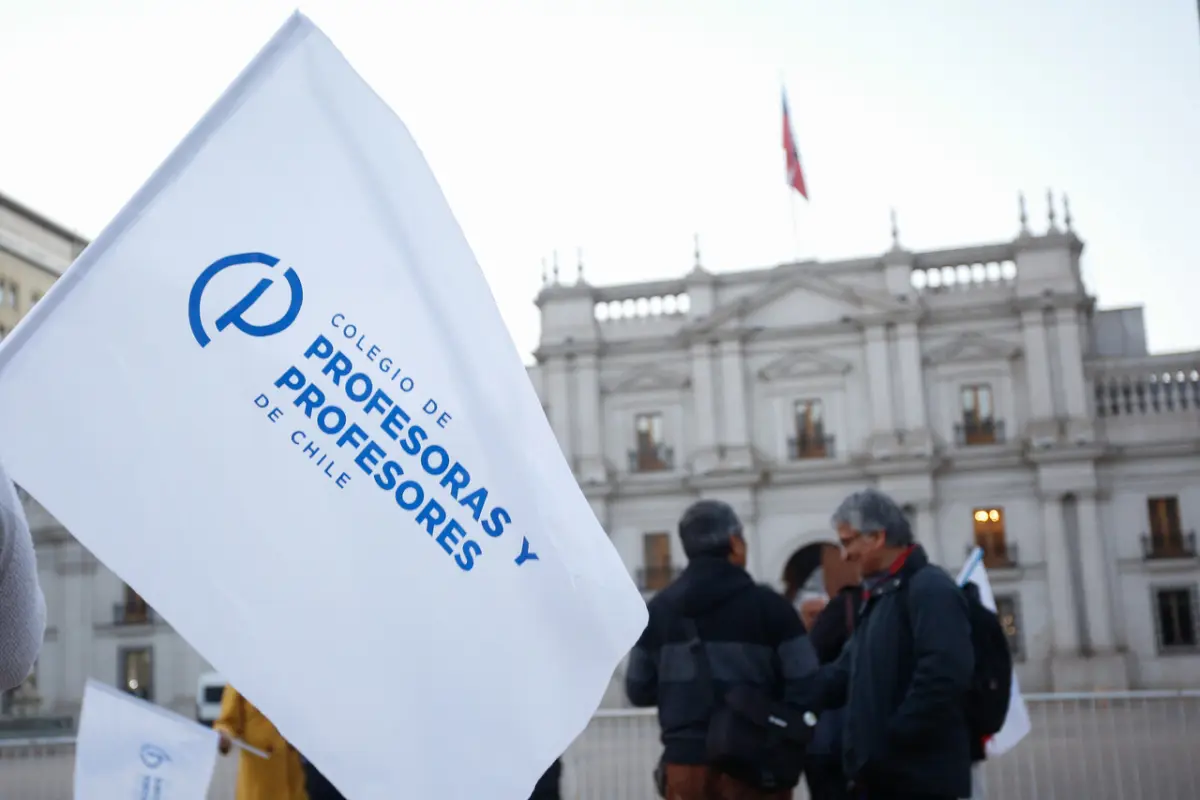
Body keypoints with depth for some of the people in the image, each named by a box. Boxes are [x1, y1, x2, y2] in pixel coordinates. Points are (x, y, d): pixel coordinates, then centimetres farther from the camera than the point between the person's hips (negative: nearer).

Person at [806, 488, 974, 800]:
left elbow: (945, 673, -25)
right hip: (881, 773, 10)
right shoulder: (880, 596, 19)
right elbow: (846, 673, 20)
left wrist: (897, 737, -21)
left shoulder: (930, 589, -14)